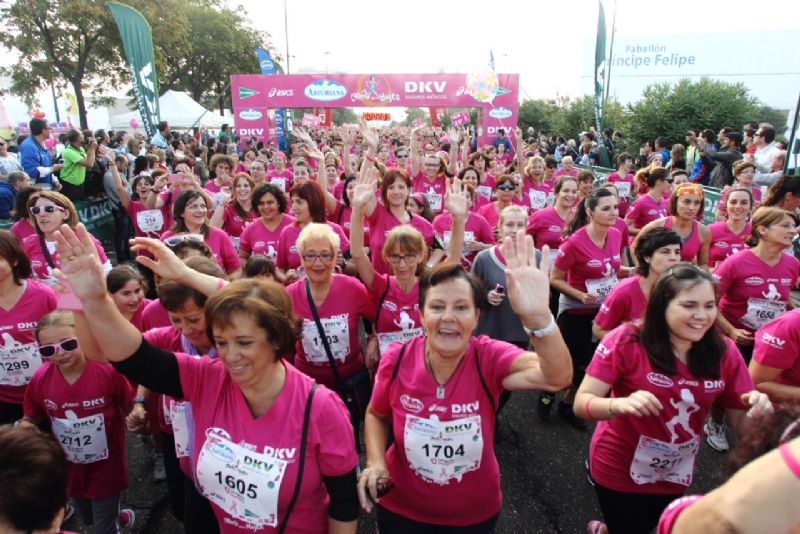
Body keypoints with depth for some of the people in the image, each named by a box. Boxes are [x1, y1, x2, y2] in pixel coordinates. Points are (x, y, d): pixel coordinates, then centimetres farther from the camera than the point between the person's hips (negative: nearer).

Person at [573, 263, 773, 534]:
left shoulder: (725, 353, -11)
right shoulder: (626, 341, -24)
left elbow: (742, 425, -4)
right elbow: (581, 404, -24)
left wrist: (758, 411, -25)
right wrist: (620, 404, -43)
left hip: (675, 476, 5)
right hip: (619, 472, -4)